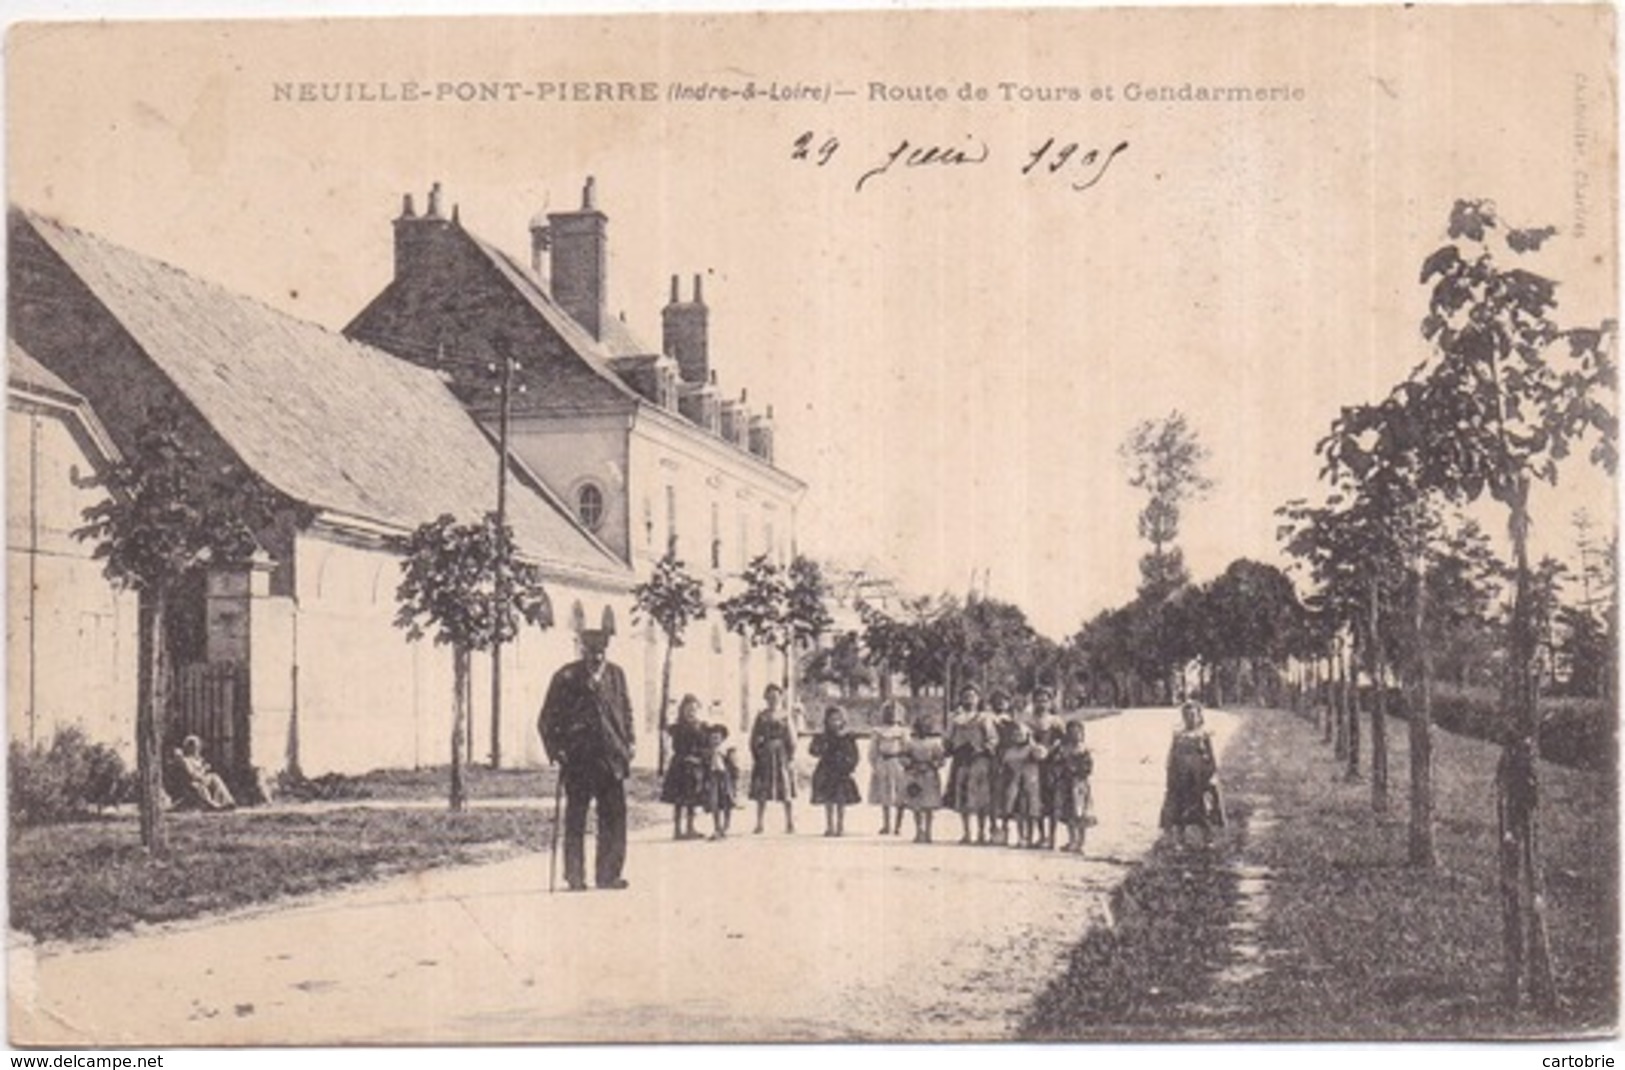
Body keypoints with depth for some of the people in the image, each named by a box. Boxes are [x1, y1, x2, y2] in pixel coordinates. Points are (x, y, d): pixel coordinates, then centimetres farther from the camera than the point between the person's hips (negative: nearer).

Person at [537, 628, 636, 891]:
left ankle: (608, 875, 9)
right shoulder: (566, 678, -4)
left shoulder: (616, 674, 8)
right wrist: (556, 750, -8)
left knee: (614, 818, 1)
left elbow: (626, 711, 19)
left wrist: (628, 742, 8)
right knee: (575, 820, 2)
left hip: (611, 759, 3)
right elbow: (546, 721, 1)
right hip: (577, 760, -3)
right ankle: (575, 878, 8)